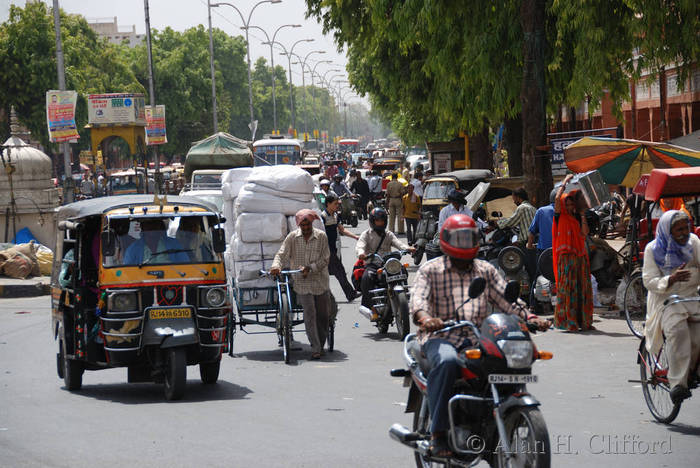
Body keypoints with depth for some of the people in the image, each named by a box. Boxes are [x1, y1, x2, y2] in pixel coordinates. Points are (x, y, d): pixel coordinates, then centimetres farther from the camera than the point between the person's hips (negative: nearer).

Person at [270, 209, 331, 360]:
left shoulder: (321, 237, 0)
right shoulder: (292, 237, 2)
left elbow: (325, 259, -3)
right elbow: (281, 254, -3)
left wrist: (310, 268, -17)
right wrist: (276, 266, -24)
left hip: (320, 281, 1)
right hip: (302, 284, -1)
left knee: (323, 314, 6)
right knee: (310, 314, -11)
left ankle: (321, 344, 25)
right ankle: (315, 349, -10)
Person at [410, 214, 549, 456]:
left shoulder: (486, 270, 22)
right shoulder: (430, 270, 10)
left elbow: (506, 298, 12)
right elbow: (417, 299, -7)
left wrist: (529, 317, -8)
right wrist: (425, 317, -31)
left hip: (479, 337, 3)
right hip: (441, 337, -3)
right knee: (447, 361, -39)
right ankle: (438, 433, -33)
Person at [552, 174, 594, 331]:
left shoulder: (577, 217, 15)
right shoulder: (560, 216, 2)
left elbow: (584, 233, 0)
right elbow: (557, 198, -14)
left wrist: (582, 215, 1)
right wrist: (565, 182, -5)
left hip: (580, 256, 5)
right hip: (566, 256, -5)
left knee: (583, 289, 5)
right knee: (567, 289, -7)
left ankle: (584, 321, 9)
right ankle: (568, 322, -7)